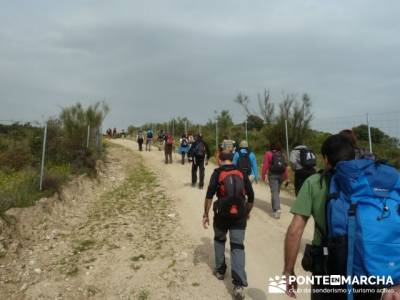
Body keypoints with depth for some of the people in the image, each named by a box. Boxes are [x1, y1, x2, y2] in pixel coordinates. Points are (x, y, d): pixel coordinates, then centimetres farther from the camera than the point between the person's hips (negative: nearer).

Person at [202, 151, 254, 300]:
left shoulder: (217, 173, -1)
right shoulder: (242, 173, 7)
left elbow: (209, 195, -9)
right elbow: (251, 197, 10)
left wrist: (206, 214, -2)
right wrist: (247, 212, 24)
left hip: (222, 214, -1)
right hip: (239, 216, 2)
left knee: (219, 240, 24)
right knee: (238, 247, 4)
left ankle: (220, 270, 35)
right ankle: (239, 284, -3)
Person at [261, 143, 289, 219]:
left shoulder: (268, 154, 1)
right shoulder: (282, 155, 12)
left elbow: (265, 165, -6)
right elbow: (285, 167, 7)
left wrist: (263, 175, -1)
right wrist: (286, 178, 9)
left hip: (273, 175, -4)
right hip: (281, 175, 4)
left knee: (274, 193, -6)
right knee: (277, 192, 18)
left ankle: (277, 209, -19)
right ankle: (275, 207, 29)